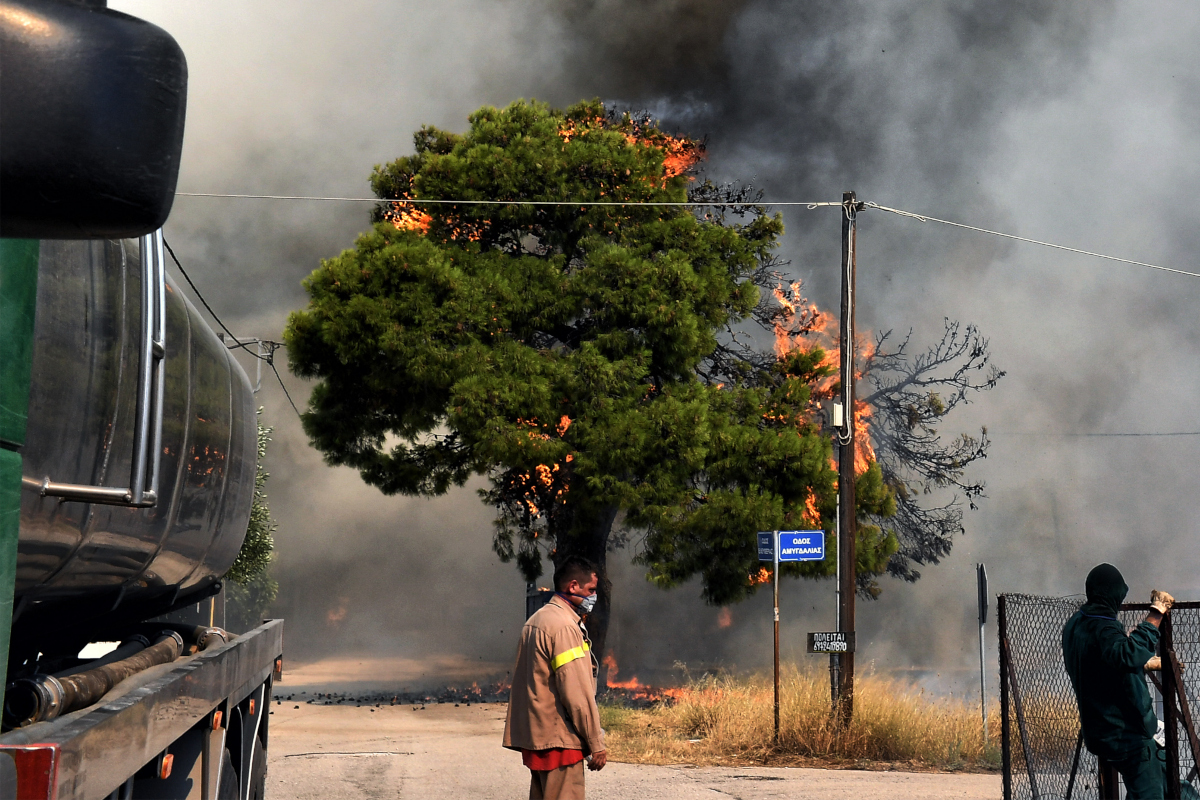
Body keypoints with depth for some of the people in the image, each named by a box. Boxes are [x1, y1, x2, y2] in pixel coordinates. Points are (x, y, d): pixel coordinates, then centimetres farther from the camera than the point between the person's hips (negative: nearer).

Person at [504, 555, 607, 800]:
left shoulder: (537, 620, 16)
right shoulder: (564, 626, -15)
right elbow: (577, 693, -18)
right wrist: (596, 743, -13)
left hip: (535, 734, 10)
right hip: (558, 740, -10)